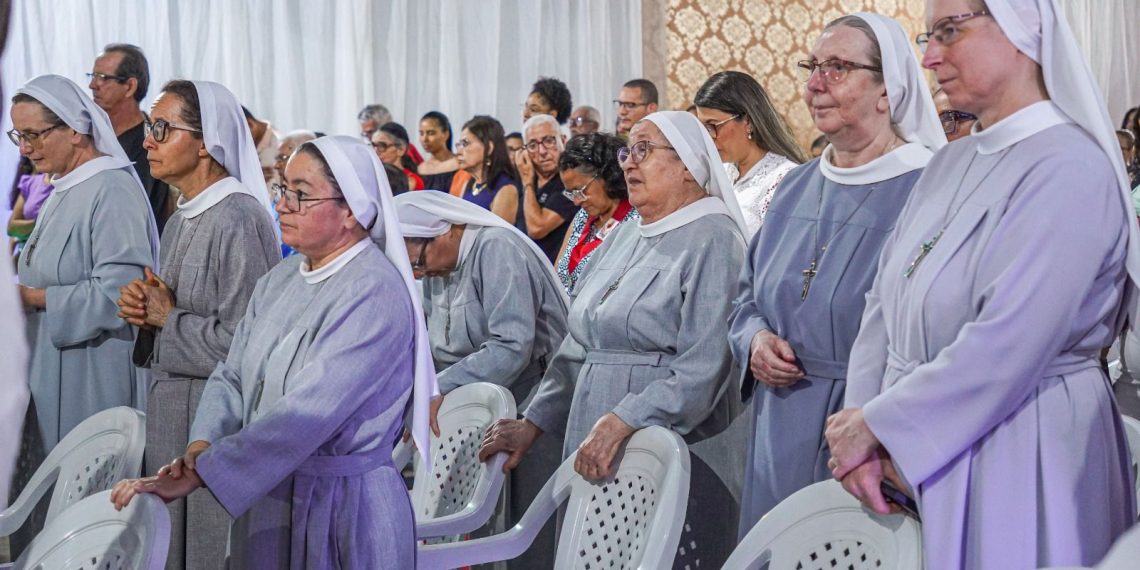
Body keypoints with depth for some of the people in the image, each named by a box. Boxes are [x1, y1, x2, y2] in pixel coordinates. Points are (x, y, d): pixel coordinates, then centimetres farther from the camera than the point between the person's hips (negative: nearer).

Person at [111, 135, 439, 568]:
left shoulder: (374, 293, -20)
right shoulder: (280, 279, 6)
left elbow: (305, 415, -27)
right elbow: (231, 377, 5)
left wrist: (195, 476, -27)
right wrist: (202, 446, -15)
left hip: (341, 508, -7)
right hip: (263, 497, 7)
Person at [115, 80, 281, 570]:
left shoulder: (239, 220, -18)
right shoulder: (180, 221, 11)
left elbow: (245, 342, -23)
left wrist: (167, 319, -11)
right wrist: (145, 311, 0)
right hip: (171, 418, 9)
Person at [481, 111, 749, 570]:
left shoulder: (711, 240, -10)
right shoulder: (623, 239, 15)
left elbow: (702, 369, -20)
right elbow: (578, 348, 18)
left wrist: (620, 423, -27)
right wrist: (532, 424, 12)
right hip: (596, 447, 7)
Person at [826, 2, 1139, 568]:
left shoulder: (1070, 166, -16)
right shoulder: (949, 164, 9)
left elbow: (1003, 349, -23)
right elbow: (883, 304, 6)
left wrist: (875, 425, -15)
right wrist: (860, 421, -8)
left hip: (1019, 464, -7)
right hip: (912, 454, 7)